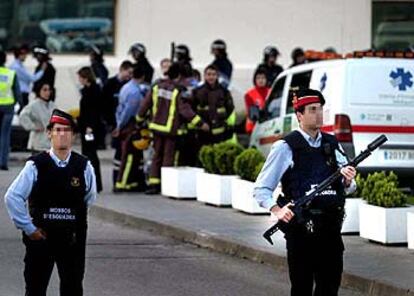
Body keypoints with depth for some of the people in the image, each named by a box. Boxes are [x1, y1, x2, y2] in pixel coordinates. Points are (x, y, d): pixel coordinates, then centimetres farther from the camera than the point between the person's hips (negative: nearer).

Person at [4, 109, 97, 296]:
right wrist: (28, 228, -8)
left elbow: (90, 198, 15)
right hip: (40, 237, -2)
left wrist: (77, 217, 8)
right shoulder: (36, 166, -9)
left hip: (73, 238, 2)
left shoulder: (83, 166, -2)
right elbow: (12, 197, -9)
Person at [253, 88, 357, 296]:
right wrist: (277, 210, -19)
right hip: (301, 227, -5)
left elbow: (348, 188, 18)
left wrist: (348, 181, -5)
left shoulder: (333, 145, 12)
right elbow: (261, 189, -2)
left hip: (331, 226, 5)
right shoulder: (285, 147, -3)